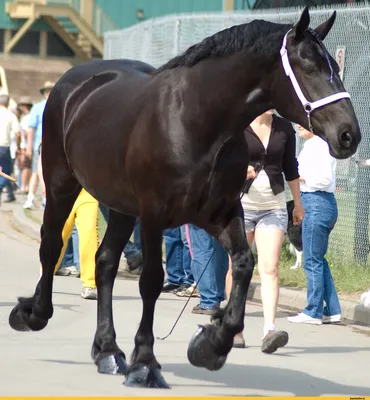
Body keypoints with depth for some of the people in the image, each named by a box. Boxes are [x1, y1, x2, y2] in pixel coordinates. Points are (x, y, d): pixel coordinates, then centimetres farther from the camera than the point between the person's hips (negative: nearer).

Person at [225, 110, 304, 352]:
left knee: (270, 269, -11)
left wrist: (298, 203, 21)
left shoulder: (284, 128, 6)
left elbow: (290, 168, 16)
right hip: (241, 204, -2)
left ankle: (270, 330, -20)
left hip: (274, 207, 2)